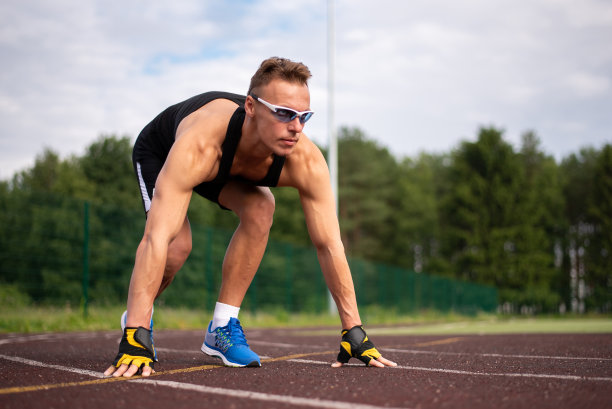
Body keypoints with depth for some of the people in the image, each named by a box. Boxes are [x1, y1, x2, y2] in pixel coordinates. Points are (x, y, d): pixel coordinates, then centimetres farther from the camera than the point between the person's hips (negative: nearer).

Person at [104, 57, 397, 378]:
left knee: (259, 211, -25)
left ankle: (222, 327, -9)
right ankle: (136, 319, 7)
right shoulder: (199, 146, -48)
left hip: (229, 166, 4)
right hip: (159, 152, -3)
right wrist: (134, 338, -56)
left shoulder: (305, 161, -36)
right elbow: (157, 238, -52)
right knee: (177, 244, -25)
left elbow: (329, 245, -28)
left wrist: (354, 332, -29)